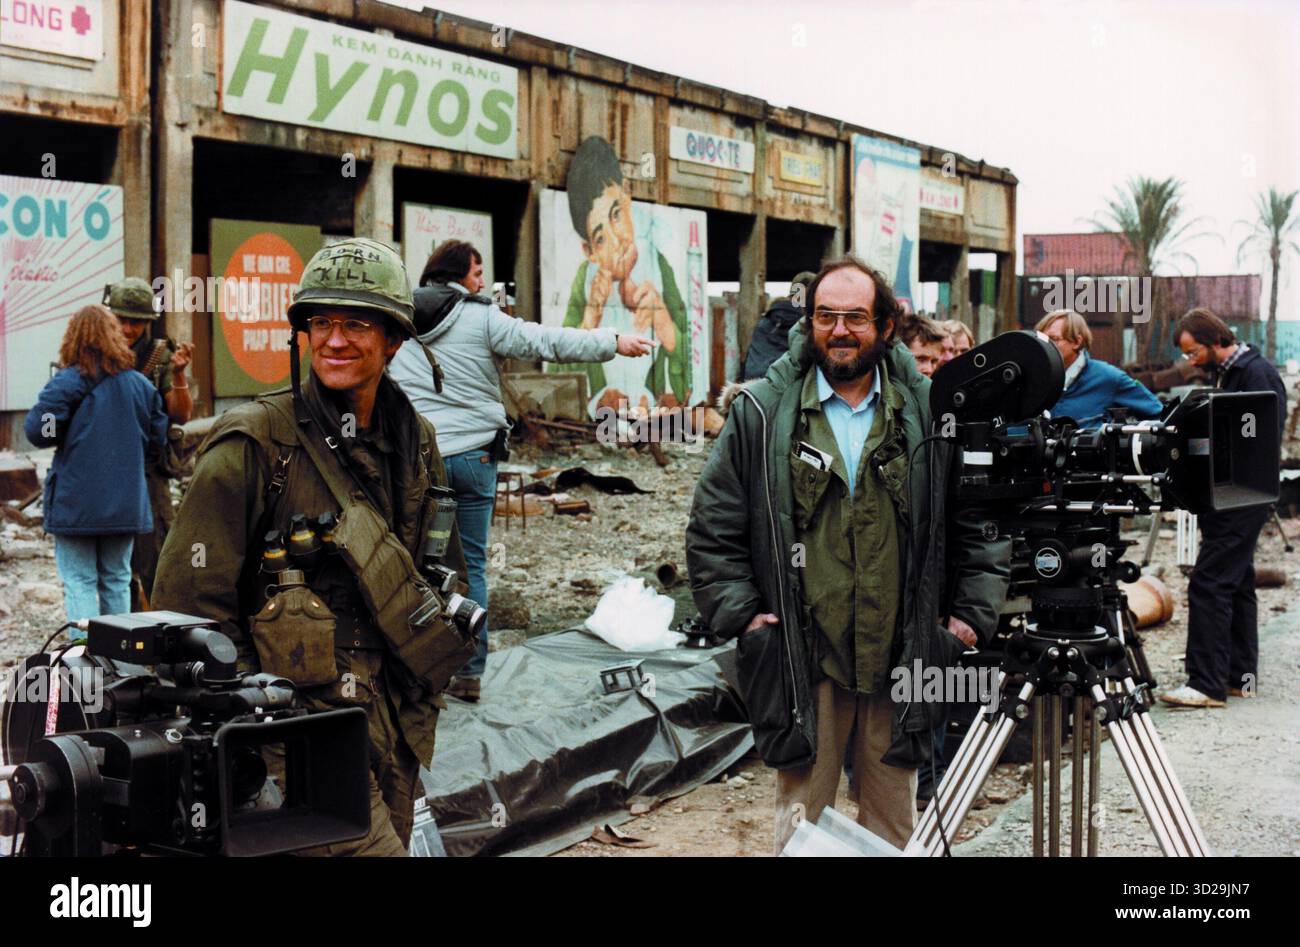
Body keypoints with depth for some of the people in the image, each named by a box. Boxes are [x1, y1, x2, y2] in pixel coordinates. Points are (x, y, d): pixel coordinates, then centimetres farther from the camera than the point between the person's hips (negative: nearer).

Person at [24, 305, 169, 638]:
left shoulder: (67, 382, -11)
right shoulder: (140, 384, 4)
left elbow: (36, 430, -15)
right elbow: (159, 436, 11)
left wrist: (68, 438, 4)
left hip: (76, 503, -4)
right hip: (125, 504, 4)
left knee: (79, 581, 0)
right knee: (117, 580, 14)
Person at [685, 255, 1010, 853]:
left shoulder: (930, 412, 4)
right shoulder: (761, 412, 1)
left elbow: (983, 523, 10)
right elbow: (712, 530, 4)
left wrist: (973, 615, 3)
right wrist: (740, 615, -3)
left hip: (901, 660, 1)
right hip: (802, 661, -1)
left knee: (893, 825, 13)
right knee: (801, 822, 6)